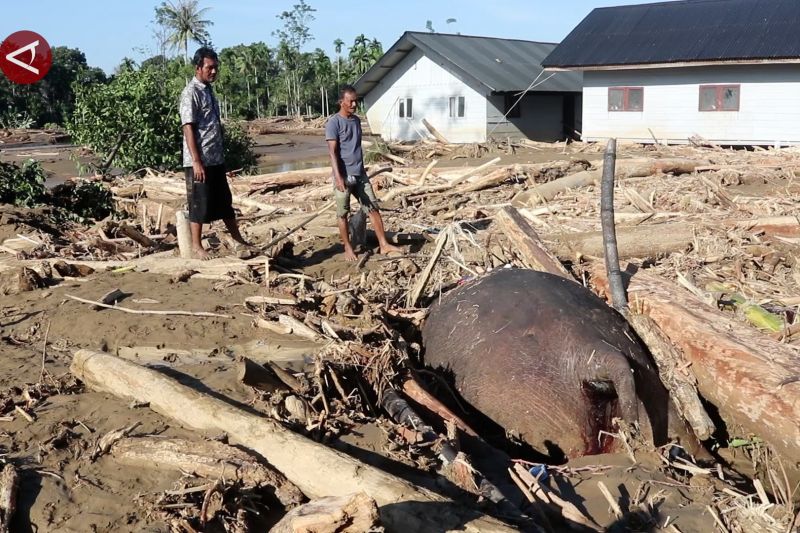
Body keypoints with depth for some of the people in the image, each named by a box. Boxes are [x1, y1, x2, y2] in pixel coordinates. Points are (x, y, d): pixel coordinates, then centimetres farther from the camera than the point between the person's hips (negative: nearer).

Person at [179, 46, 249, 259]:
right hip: (200, 161, -9)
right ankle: (196, 246, 11)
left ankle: (238, 239, 27)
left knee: (225, 201, 17)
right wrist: (196, 161, -22)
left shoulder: (208, 90, 14)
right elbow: (188, 128, -18)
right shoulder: (191, 92, -13)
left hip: (216, 159, 9)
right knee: (200, 204, 0)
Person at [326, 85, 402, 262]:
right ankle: (348, 248, 17)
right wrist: (338, 177, -26)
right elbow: (332, 152, -18)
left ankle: (384, 245, 8)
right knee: (343, 213, 5)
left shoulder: (356, 120, 11)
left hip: (360, 174, 7)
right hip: (344, 176, -7)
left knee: (373, 208, 4)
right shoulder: (333, 122, -12)